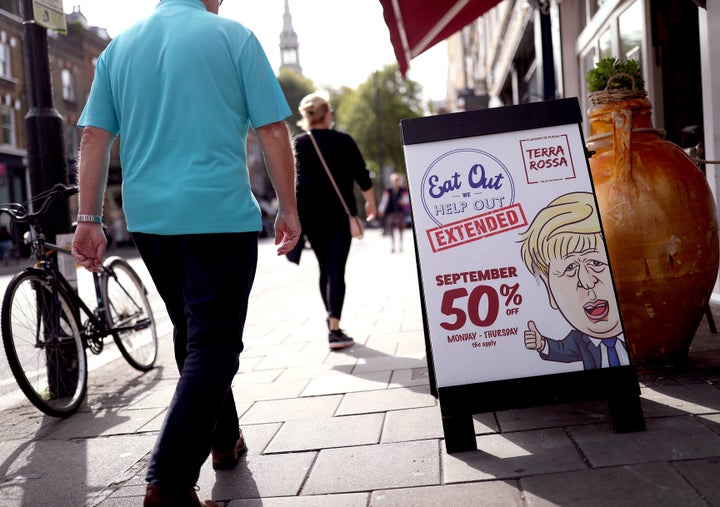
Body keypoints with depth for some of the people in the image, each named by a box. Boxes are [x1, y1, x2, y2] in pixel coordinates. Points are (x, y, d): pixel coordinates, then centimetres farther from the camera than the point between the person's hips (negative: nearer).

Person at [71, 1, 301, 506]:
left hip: (148, 218, 6)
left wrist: (89, 220, 7)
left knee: (192, 333, 20)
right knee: (213, 344, -3)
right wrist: (288, 209, 3)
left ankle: (223, 440, 34)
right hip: (221, 213, -5)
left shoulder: (120, 46, 11)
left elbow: (94, 136, 6)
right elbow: (273, 130, -4)